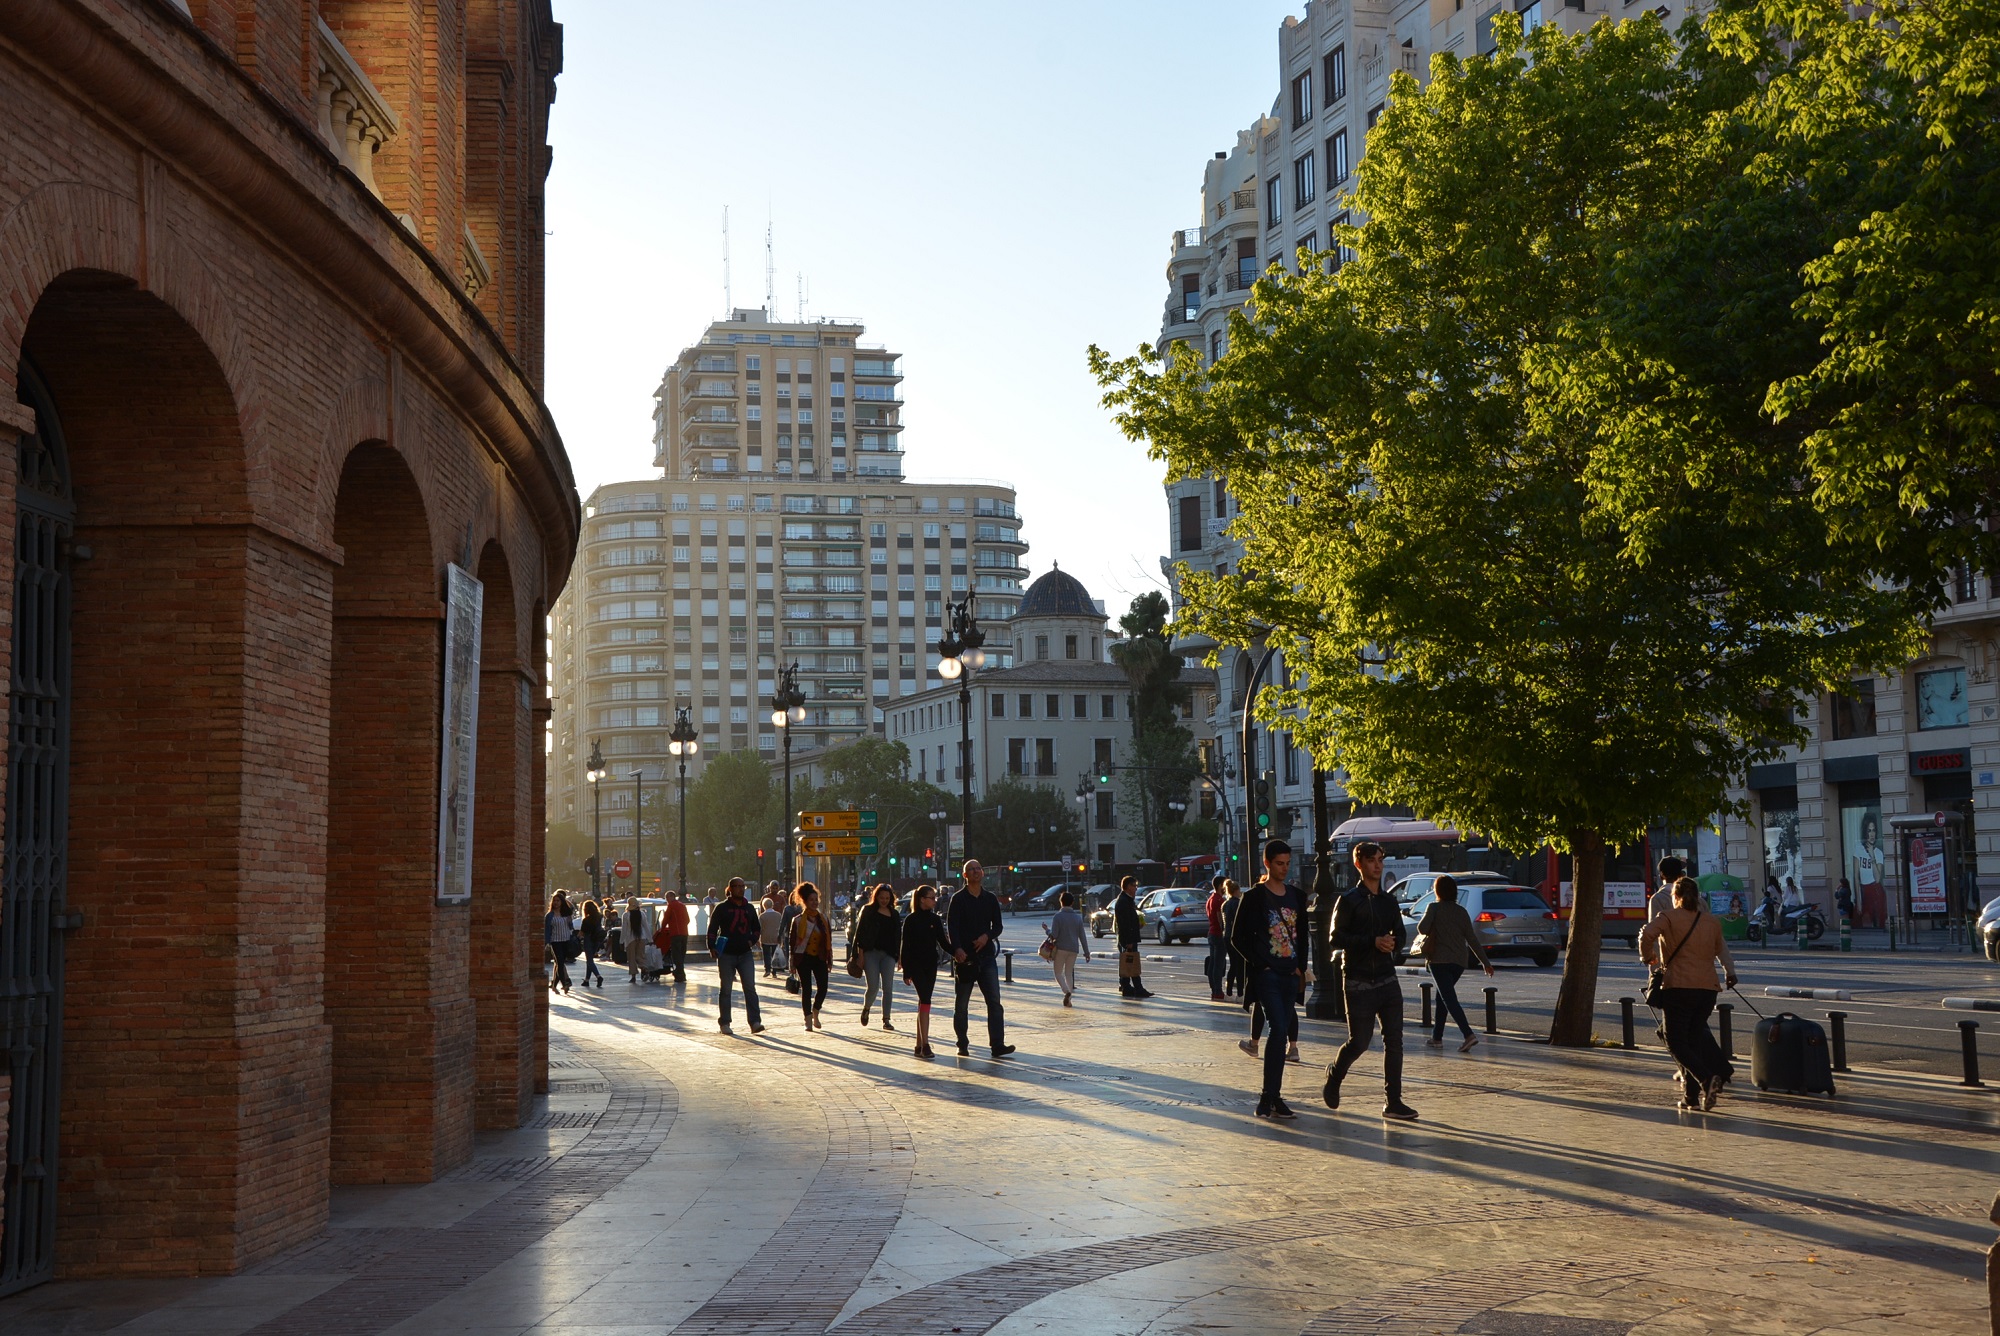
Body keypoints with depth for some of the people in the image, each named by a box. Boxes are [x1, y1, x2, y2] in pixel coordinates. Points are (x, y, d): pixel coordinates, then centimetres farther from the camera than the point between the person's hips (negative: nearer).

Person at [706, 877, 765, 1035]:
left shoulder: (749, 909, 12)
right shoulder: (722, 908, 1)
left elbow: (756, 928, 23)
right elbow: (712, 928, -1)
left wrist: (752, 941, 4)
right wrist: (712, 947, -13)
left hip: (745, 954, 3)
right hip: (726, 955, -3)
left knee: (750, 988, -7)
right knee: (726, 990, 4)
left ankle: (755, 1022, -11)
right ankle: (725, 1023, 12)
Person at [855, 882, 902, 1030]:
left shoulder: (894, 915, 12)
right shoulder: (868, 911, 2)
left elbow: (897, 937, 15)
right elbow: (860, 933, -2)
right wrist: (860, 955, -8)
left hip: (888, 955, 3)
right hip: (871, 953, -3)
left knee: (887, 988, -2)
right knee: (873, 987, -8)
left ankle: (886, 1020, 4)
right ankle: (866, 1008, 23)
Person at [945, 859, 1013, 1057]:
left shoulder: (990, 900, 12)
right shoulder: (958, 899, 0)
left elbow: (997, 926, 13)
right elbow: (951, 927, -9)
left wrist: (987, 936, -9)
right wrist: (957, 949, -25)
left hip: (986, 956, 3)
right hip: (964, 957, -3)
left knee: (994, 1001, -7)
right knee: (961, 1004, 5)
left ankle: (998, 1045, -10)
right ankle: (962, 1045, 16)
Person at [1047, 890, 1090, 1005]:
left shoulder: (1058, 916, -8)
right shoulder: (1077, 917, 5)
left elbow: (1053, 934, -13)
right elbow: (1082, 936, 6)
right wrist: (1086, 952, 11)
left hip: (1061, 948, -4)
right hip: (1074, 949, 4)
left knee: (1058, 973, 4)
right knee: (1068, 973, 14)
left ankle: (1067, 991, -21)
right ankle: (1068, 999, 7)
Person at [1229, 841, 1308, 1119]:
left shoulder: (1297, 896, 14)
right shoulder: (1254, 897, -3)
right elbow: (1238, 940, -4)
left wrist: (1301, 966, 8)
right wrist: (1260, 964, -10)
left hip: (1290, 975, 6)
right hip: (1266, 975, -6)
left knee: (1282, 1033, 6)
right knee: (1279, 1030, -16)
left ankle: (1271, 1098, 13)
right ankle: (1270, 1098, -13)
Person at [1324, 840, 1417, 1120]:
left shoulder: (1389, 901, 13)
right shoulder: (1348, 901, -4)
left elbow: (1399, 935, 19)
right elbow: (1336, 938, -10)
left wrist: (1393, 944, -5)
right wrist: (1373, 942, -20)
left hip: (1387, 979, 5)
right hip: (1358, 982, -5)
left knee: (1394, 1040, -2)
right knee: (1359, 1041, -1)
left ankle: (1393, 1101, 1)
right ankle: (1334, 1075, 29)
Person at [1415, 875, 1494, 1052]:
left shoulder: (1434, 907, -4)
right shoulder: (1461, 911, 10)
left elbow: (1422, 928, -17)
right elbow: (1472, 939, 7)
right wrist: (1485, 962, 8)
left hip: (1440, 959, -6)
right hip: (1459, 961, 6)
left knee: (1449, 998, -11)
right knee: (1443, 996, 19)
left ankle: (1468, 1034, -28)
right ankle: (1437, 1037, 22)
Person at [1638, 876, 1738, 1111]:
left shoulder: (1669, 918, -1)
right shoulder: (1712, 922, 14)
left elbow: (1647, 934, -18)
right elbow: (1720, 950, 22)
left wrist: (1647, 957, -2)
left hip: (1680, 986, -5)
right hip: (1708, 988, 5)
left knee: (1676, 1042, -1)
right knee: (1694, 1038, 13)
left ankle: (1707, 1078, -23)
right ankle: (1692, 1096, 7)